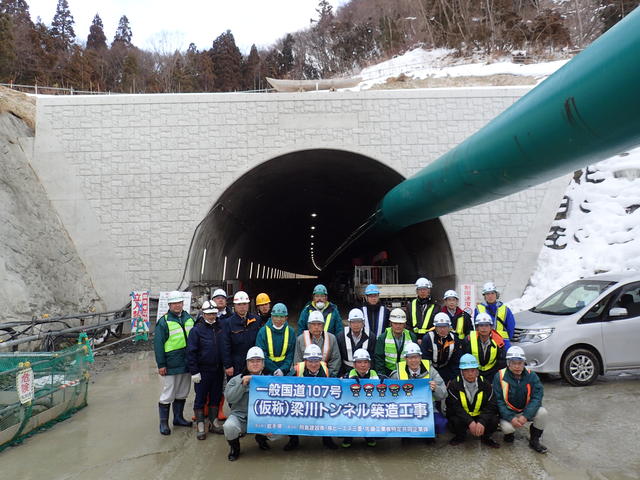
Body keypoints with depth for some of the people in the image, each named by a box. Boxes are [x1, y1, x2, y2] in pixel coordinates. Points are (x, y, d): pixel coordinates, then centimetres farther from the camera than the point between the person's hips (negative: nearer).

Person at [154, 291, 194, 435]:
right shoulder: (163, 321, -9)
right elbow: (158, 344, -10)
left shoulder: (189, 318, 8)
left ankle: (178, 418, 31)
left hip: (186, 363, 6)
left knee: (182, 393, 16)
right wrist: (161, 364, -13)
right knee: (168, 394, 0)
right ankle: (163, 423, 13)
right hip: (171, 365, -6)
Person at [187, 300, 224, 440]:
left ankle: (213, 424, 26)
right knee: (200, 399, 4)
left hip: (218, 370, 5)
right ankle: (200, 427, 15)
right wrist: (194, 372, -13)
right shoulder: (196, 330, -8)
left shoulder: (220, 328, 5)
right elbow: (191, 352, -10)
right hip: (203, 371, -4)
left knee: (216, 397, 13)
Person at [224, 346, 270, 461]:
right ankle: (234, 446, 5)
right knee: (229, 427, -32)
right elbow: (229, 398, -8)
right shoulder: (237, 380, 7)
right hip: (240, 416, -1)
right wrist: (243, 384, -15)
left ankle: (261, 438, 17)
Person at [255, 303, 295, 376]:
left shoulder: (291, 332, 3)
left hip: (284, 372, 1)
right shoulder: (263, 331, -3)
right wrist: (274, 370, -14)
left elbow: (290, 355, 1)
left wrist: (283, 370, -14)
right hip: (267, 371, -1)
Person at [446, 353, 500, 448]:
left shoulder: (485, 384, -3)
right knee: (455, 421, -33)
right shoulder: (454, 385, -10)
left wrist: (482, 422, -27)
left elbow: (491, 406, -9)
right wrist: (470, 422, -33)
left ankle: (485, 438, 10)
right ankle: (460, 436, 5)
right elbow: (454, 407, -19)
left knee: (493, 420, -25)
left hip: (480, 416, 2)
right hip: (461, 417, -2)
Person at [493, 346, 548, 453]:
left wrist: (526, 416, -26)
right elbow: (498, 400, -14)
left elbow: (536, 397, -13)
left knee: (542, 412, -25)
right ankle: (509, 433, 10)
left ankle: (534, 440, -1)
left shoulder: (531, 376, -7)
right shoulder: (500, 376, -15)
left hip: (526, 411, 3)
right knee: (507, 427, -31)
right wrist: (511, 418, -26)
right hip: (508, 413, -2)